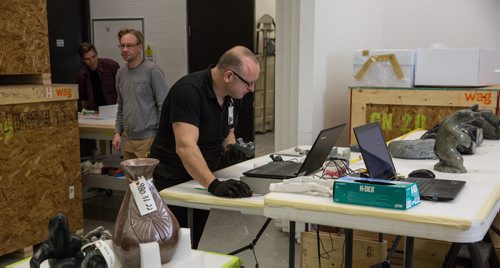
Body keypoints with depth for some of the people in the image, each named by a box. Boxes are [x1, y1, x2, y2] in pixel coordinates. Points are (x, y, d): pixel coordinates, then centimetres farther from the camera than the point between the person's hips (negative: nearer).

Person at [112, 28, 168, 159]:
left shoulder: (153, 71, -8)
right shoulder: (121, 73, 12)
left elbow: (164, 106, -11)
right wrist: (118, 132, 12)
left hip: (149, 139, -6)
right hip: (128, 139, 6)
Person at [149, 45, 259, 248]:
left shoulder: (233, 95, -1)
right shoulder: (189, 90, -26)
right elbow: (185, 146, -37)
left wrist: (231, 148, -9)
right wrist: (214, 184, -47)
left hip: (201, 180, 7)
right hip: (172, 181, -7)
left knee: (192, 247, 17)